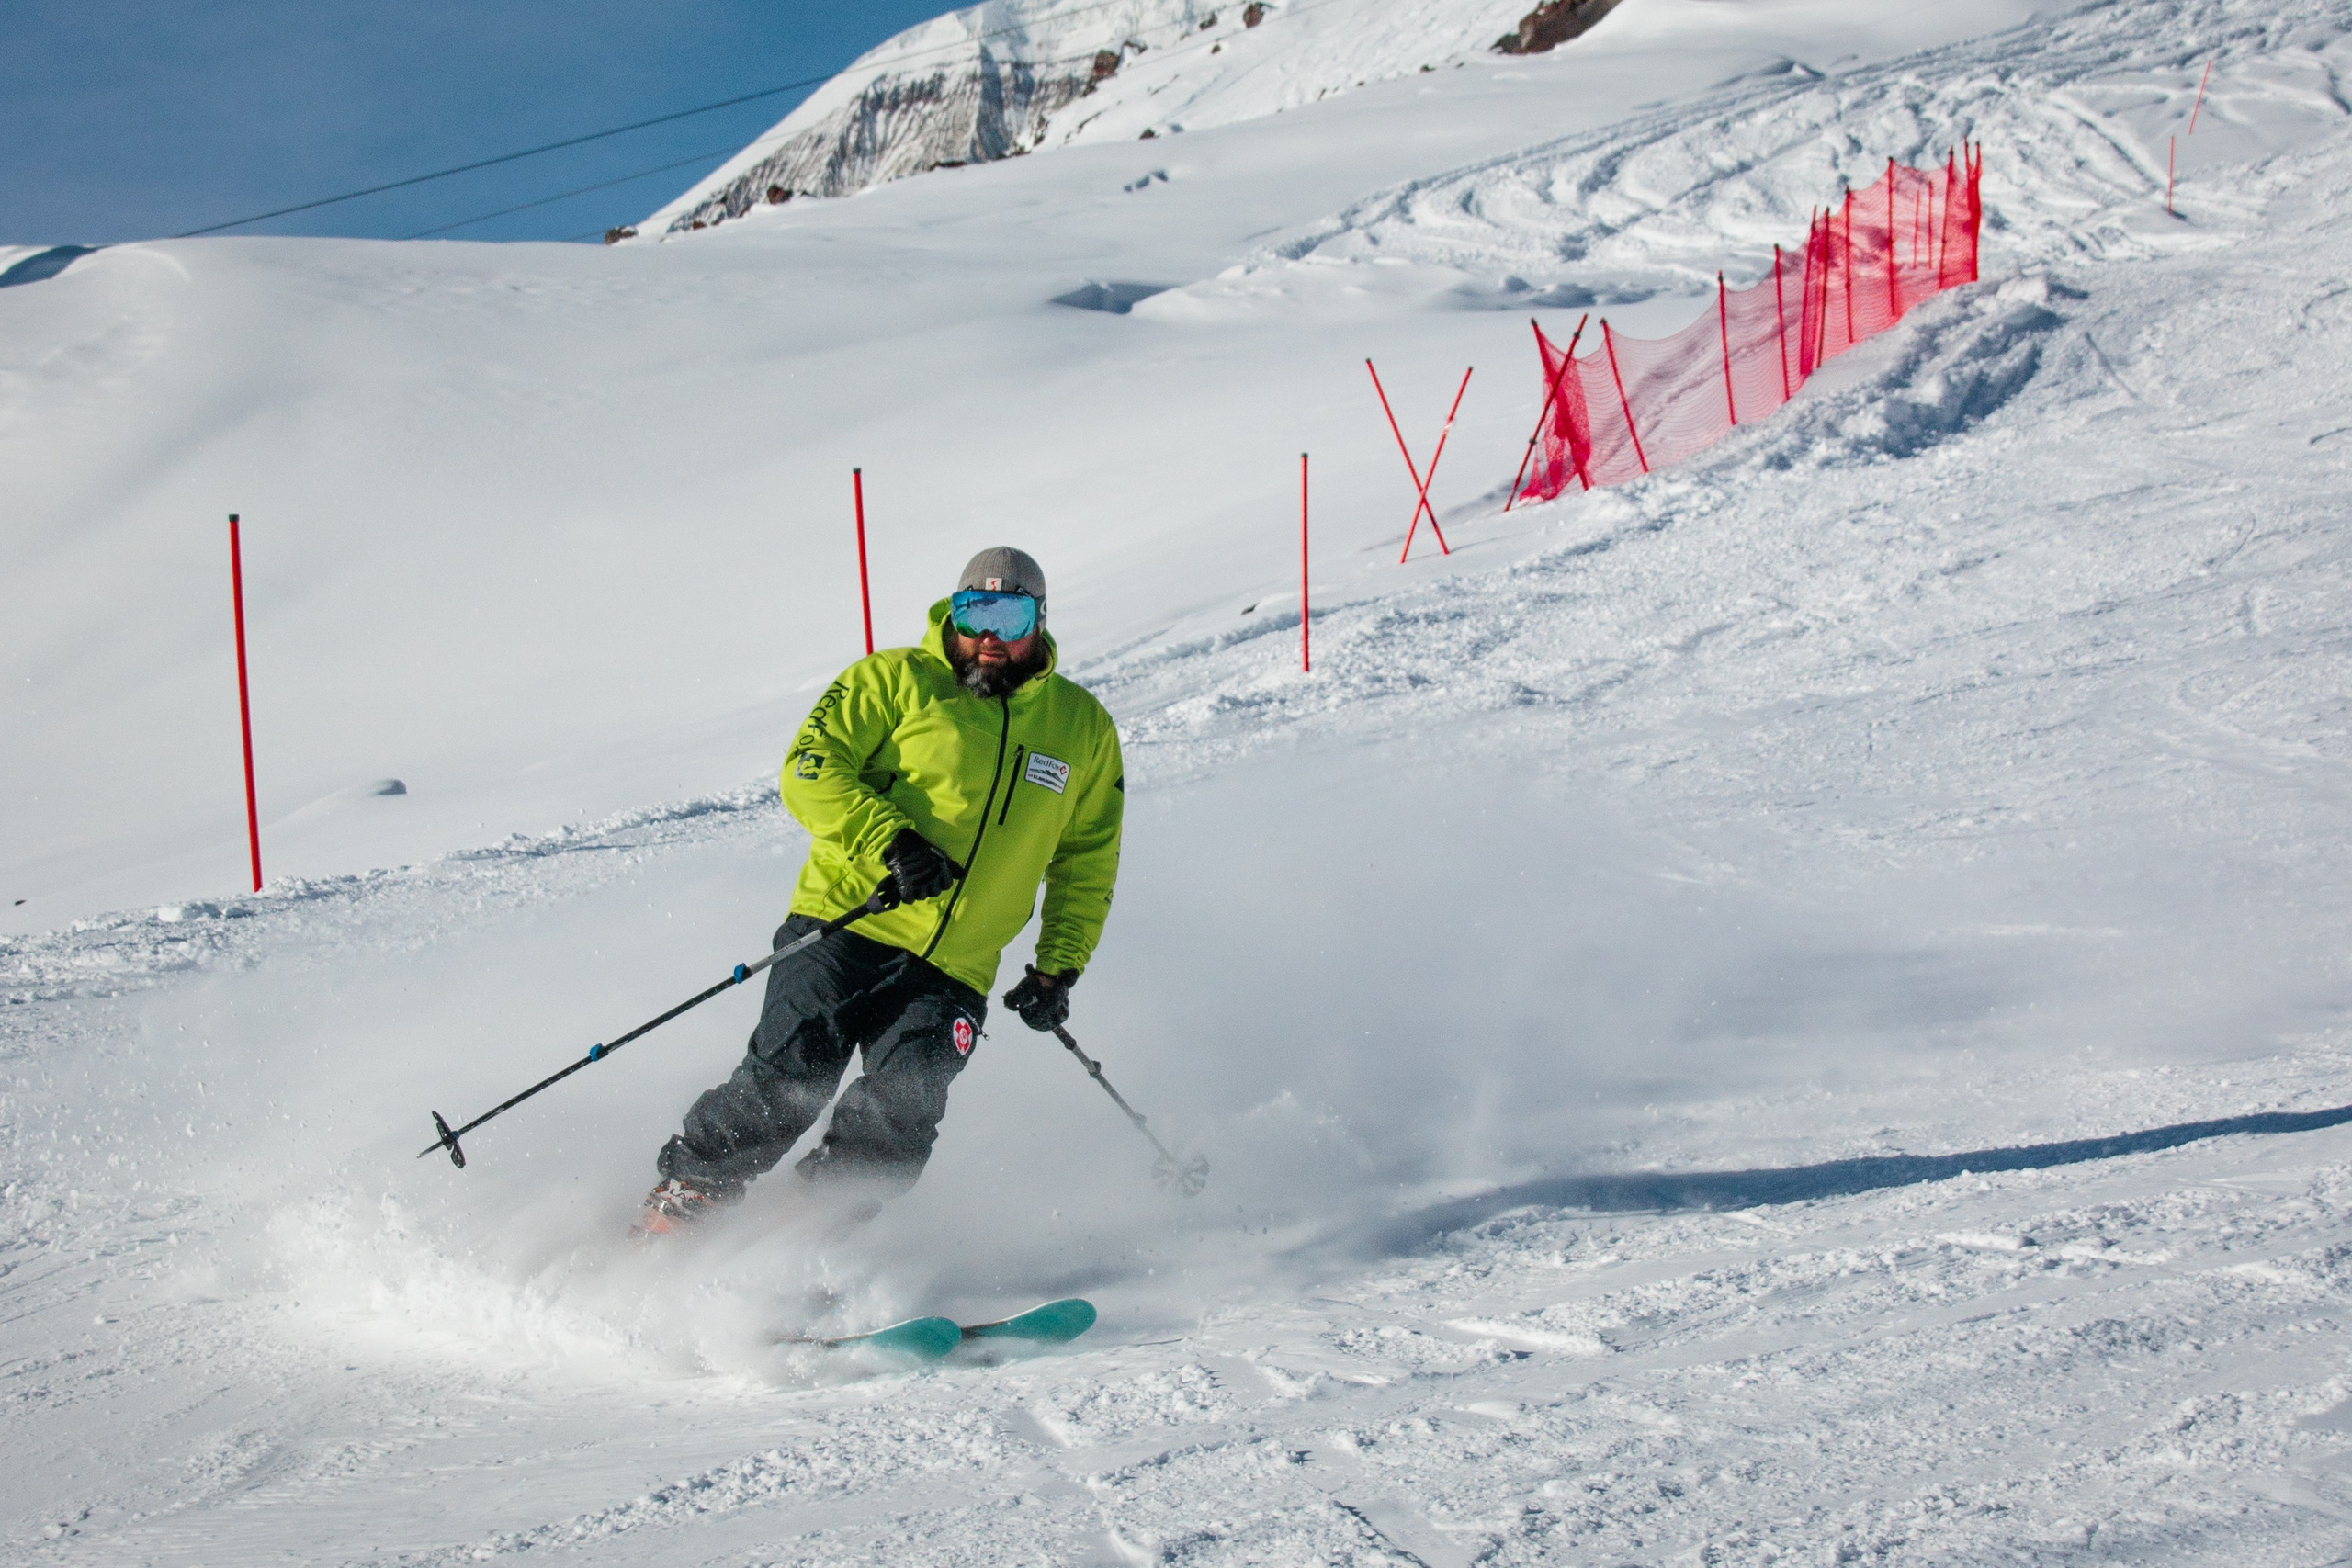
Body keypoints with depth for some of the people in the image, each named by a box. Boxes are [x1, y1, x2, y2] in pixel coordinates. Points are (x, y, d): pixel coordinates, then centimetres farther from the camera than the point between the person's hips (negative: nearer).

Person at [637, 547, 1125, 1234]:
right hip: (846, 926, -2)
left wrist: (1059, 967, 12)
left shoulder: (1082, 728, 14)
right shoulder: (897, 681, 3)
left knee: (900, 1114, -19)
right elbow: (810, 768, -5)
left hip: (952, 974, 3)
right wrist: (890, 841, -20)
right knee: (786, 1079, -17)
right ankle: (676, 1202, 0)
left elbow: (1087, 862, 23)